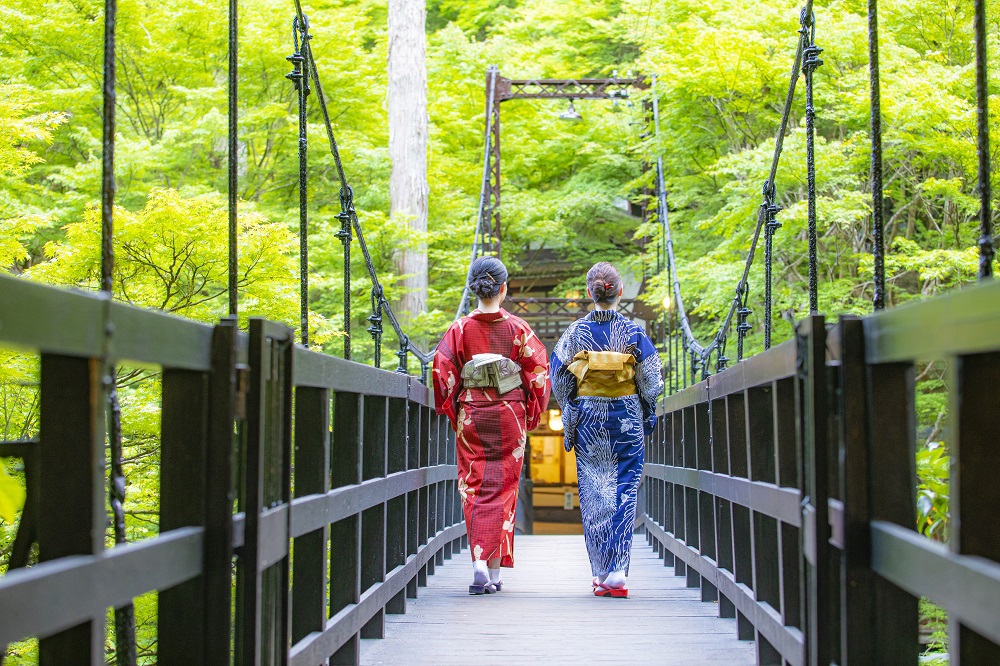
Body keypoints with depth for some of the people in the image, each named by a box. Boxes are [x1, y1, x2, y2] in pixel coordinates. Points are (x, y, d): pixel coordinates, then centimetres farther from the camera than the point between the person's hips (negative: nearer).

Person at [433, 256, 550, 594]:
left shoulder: (460, 329, -4)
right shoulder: (518, 329, -4)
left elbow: (444, 374, -4)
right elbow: (538, 373, -2)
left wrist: (452, 414, 9)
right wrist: (530, 414, 9)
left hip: (471, 417, 0)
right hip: (509, 416, 0)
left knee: (474, 488, 7)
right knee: (503, 488, 6)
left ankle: (478, 563, -7)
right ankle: (494, 570, 5)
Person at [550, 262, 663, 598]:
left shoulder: (576, 332, -2)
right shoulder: (633, 332, -4)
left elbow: (560, 381, 1)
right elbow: (650, 381, -1)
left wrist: (569, 420, 11)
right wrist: (648, 416, 12)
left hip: (588, 418, 1)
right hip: (627, 417, -1)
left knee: (593, 493, 7)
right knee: (624, 491, 2)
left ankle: (600, 574, 8)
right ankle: (617, 571, -8)